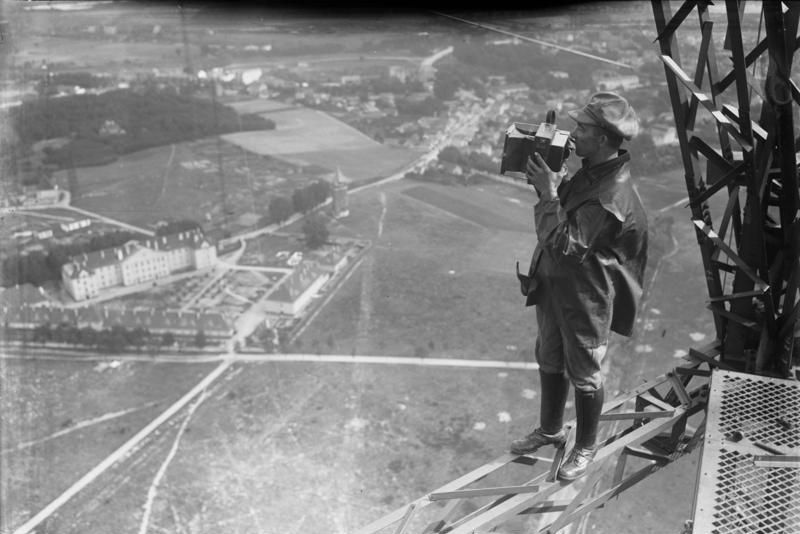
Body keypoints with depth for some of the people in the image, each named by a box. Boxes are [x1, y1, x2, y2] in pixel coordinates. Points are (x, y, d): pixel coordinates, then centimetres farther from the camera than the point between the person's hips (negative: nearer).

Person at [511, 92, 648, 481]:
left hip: (585, 298, -9)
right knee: (549, 362, 23)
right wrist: (546, 183, -4)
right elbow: (564, 213, 12)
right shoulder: (589, 172, 1)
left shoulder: (612, 194, -28)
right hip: (554, 287, 9)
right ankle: (550, 429, 44)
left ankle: (585, 447, 33)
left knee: (584, 375, 10)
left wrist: (549, 194, -27)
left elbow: (563, 243, -30)